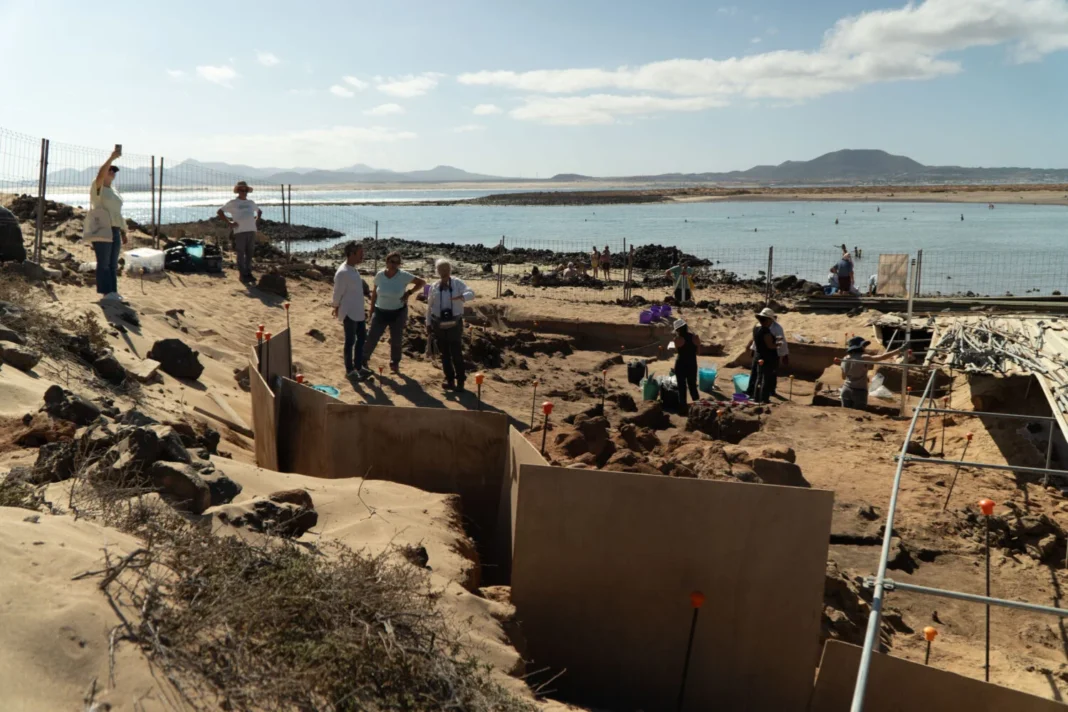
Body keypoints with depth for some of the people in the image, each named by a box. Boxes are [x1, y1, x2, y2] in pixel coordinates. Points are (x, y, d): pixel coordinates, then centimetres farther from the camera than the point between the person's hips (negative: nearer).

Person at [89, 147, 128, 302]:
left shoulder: (113, 190, 21)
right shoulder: (97, 187, -1)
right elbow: (100, 175, -23)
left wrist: (123, 231, 18)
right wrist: (112, 158, -29)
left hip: (115, 230, 7)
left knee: (113, 264, 8)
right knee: (104, 263, -7)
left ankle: (113, 292, 11)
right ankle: (105, 292, -7)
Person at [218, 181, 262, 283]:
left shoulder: (251, 203, 18)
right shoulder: (233, 203, 4)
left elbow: (259, 211, 36)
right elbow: (219, 212, 4)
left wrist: (256, 220, 18)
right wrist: (229, 222, -3)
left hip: (251, 230, 5)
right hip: (240, 231, -5)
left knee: (249, 253, 8)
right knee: (241, 254, -3)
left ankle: (248, 273, 16)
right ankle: (243, 275, 0)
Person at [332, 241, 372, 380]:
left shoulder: (354, 269, 6)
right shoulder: (342, 272, -23)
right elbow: (337, 294, -14)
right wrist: (337, 310, -3)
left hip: (359, 312, 9)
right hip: (349, 313, -9)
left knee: (362, 338, 16)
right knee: (350, 341, 4)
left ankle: (358, 366, 30)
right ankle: (349, 370, 17)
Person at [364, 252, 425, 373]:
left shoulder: (403, 276, -15)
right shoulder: (379, 275, -8)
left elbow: (422, 281, -7)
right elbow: (374, 293, 4)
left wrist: (409, 292, -12)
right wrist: (371, 310, 7)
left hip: (398, 312, -1)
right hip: (380, 312, 1)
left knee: (396, 340, 9)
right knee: (372, 337, 2)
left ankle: (394, 363, 27)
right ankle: (364, 358, 22)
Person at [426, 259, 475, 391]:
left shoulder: (458, 283, -3)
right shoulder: (434, 287, 5)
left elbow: (471, 294, -17)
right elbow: (429, 306, 11)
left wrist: (462, 297, -39)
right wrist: (428, 324, 8)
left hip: (455, 323, -3)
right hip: (439, 324, 3)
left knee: (457, 354, -3)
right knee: (444, 354, 9)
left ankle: (460, 381, 6)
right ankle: (450, 380, 19)